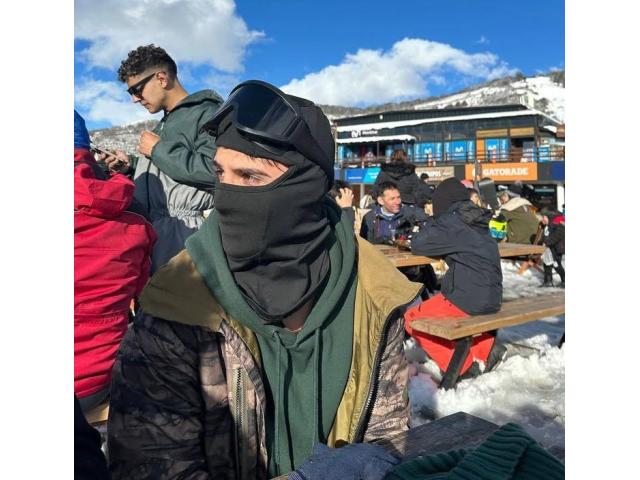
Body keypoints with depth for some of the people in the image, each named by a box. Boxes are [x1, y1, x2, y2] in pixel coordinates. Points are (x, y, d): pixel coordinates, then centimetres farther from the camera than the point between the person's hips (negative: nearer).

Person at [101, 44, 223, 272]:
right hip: (151, 233, 9)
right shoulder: (164, 124, 22)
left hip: (184, 234, -9)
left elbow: (214, 171, -23)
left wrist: (159, 150, -12)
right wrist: (130, 168, 11)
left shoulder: (207, 112, -7)